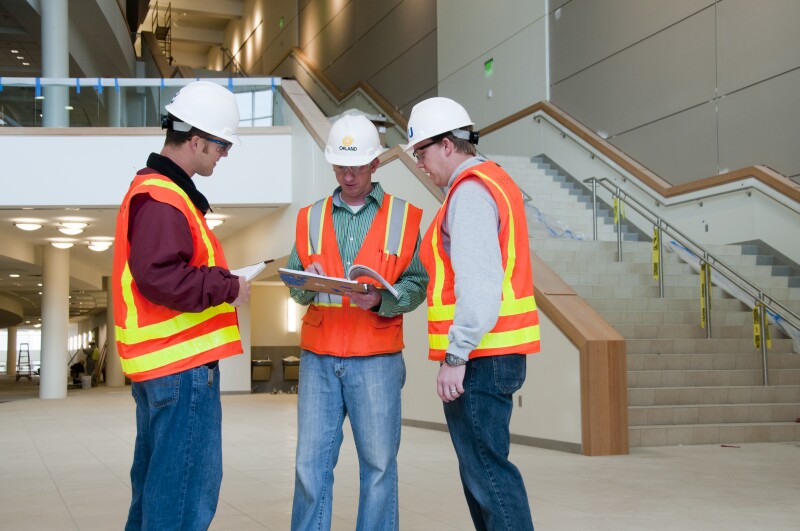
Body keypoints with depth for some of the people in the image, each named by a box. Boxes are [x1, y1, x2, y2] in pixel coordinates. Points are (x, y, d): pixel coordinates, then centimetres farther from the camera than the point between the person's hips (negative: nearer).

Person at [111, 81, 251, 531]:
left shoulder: (153, 189, 17)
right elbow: (159, 277, -26)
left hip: (160, 362, 11)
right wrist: (228, 287, -16)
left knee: (156, 481, 18)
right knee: (188, 488, -7)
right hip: (184, 363, -11)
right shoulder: (164, 199, -16)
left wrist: (219, 279, 9)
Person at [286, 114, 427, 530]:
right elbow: (295, 287, 12)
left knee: (378, 464, 2)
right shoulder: (311, 218, 13)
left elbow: (417, 284, -1)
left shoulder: (403, 217, 5)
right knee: (311, 463, 3)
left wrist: (381, 299, -19)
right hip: (318, 358, 2)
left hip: (376, 359, -2)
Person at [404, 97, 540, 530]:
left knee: (486, 469, -7)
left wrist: (455, 356, -19)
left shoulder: (470, 190, -12)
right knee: (479, 466, 15)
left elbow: (479, 286, -21)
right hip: (497, 353, 10)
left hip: (478, 357, -10)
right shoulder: (494, 181, 19)